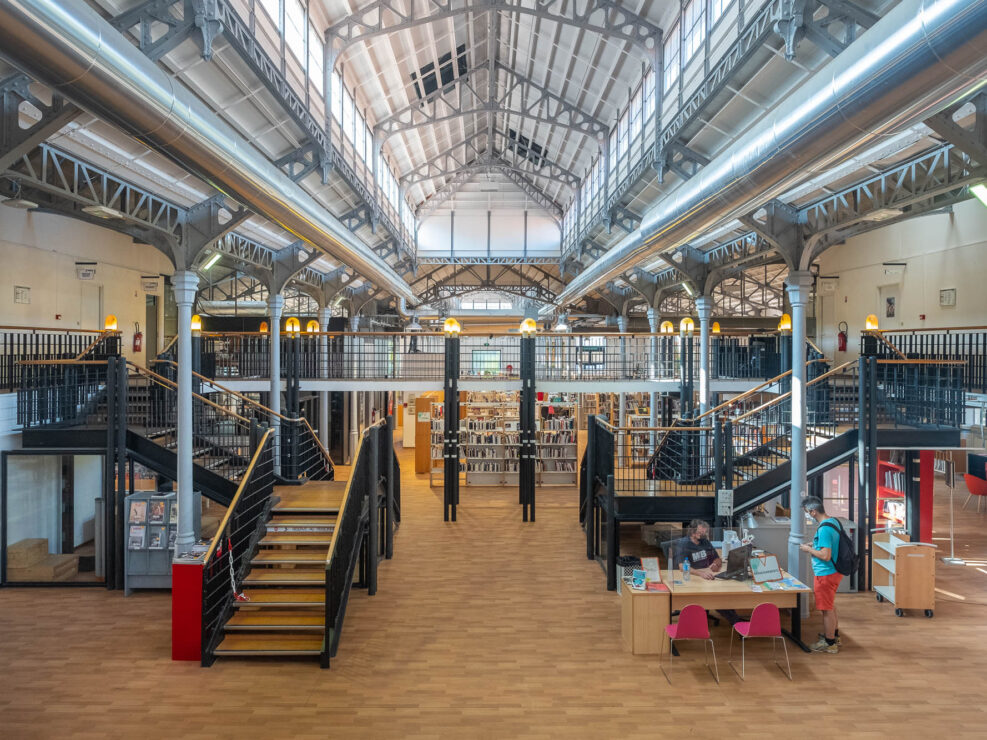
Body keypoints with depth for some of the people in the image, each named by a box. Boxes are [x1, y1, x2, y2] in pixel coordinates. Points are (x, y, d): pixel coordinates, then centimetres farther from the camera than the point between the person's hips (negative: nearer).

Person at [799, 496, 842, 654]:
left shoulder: (824, 529, -27)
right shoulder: (833, 521, 4)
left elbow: (826, 556, -29)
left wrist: (809, 550, -16)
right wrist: (815, 545, 11)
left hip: (826, 574, -10)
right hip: (835, 570, 10)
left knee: (827, 609, 4)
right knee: (831, 605, 26)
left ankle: (830, 644, 16)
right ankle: (834, 635, 41)